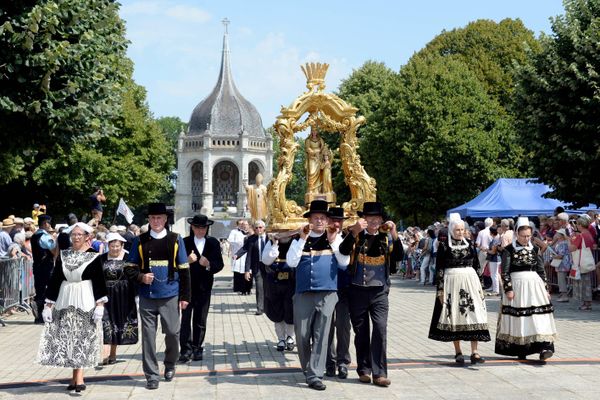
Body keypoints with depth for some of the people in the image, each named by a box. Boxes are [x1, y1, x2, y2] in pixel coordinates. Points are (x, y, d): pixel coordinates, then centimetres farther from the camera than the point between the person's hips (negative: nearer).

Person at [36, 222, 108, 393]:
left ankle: (78, 378, -8)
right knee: (67, 339, 4)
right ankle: (76, 377, 12)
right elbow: (54, 280, 8)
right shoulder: (63, 255, 7)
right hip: (64, 300, 4)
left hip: (86, 301, -4)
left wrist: (100, 304, -12)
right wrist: (49, 305, 4)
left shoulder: (93, 256, -3)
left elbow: (99, 281, -4)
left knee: (82, 338, -5)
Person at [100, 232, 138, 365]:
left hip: (123, 297, 0)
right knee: (107, 323, -8)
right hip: (107, 295, 0)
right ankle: (106, 355, -14)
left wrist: (136, 296, -4)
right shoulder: (102, 258, 3)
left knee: (118, 323, 7)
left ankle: (112, 354, 17)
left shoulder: (127, 258, -3)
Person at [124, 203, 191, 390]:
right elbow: (129, 268, 7)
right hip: (147, 297, 0)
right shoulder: (140, 241, 4)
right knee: (148, 336, 1)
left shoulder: (175, 240, 3)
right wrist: (140, 277, -14)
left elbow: (184, 269, 4)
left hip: (170, 296, 0)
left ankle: (170, 365, 28)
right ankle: (151, 375, 9)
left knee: (172, 333, 3)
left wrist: (185, 296, 0)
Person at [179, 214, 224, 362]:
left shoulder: (213, 243, 7)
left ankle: (197, 349, 17)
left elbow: (220, 264, 2)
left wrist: (208, 264, -16)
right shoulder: (184, 242, -1)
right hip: (186, 286, -2)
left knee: (200, 320, 8)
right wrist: (187, 261, -23)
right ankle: (186, 349, -6)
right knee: (185, 318, -7)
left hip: (204, 287, 2)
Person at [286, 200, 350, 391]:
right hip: (304, 293, 1)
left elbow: (344, 263, 1)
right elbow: (291, 262, -5)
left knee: (321, 335, -3)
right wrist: (302, 240, -9)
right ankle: (308, 370, 26)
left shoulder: (335, 238, 9)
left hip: (327, 294, -1)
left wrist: (333, 241, -6)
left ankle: (315, 375, -3)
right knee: (302, 335, 5)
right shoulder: (299, 239, 8)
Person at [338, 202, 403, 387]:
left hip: (379, 291, 0)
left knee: (380, 329, -10)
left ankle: (379, 373, -6)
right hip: (358, 290, 0)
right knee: (361, 332, 7)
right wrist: (355, 232, -27)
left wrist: (394, 235, -17)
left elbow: (399, 256, -7)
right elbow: (343, 251, -16)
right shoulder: (356, 235, 2)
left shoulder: (386, 238, 7)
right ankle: (364, 370, 18)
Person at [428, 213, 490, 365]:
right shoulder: (444, 245, 0)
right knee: (454, 317, 3)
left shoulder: (469, 244, 10)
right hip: (451, 283, -2)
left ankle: (474, 352, -5)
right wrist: (440, 289, -6)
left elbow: (477, 265, 13)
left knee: (473, 315, -5)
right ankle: (458, 352, 13)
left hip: (470, 280, 2)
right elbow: (439, 269, -1)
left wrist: (480, 286, 9)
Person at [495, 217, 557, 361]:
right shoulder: (509, 250, -1)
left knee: (539, 317, -9)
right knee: (518, 318, 2)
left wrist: (545, 289, 10)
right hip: (517, 285, -3)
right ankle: (520, 351, 14)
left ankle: (543, 348, -17)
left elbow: (541, 270, 13)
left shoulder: (535, 249, 10)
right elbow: (505, 272, -4)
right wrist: (508, 289, -11)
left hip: (535, 284, 3)